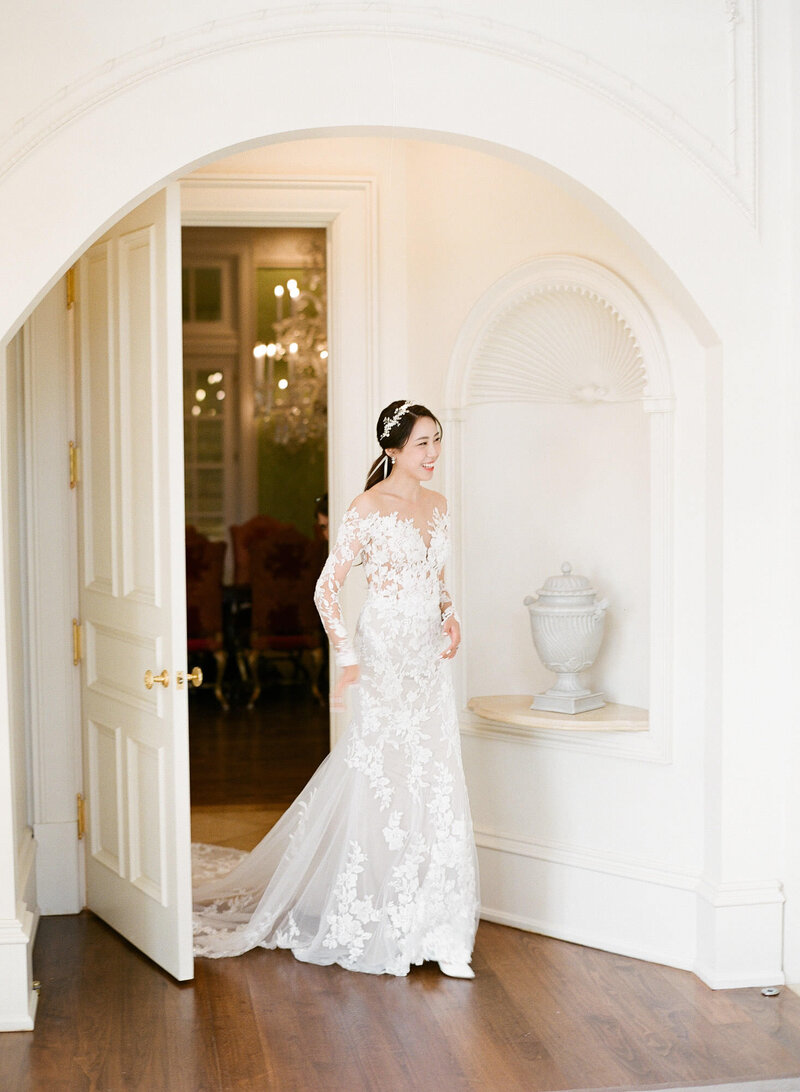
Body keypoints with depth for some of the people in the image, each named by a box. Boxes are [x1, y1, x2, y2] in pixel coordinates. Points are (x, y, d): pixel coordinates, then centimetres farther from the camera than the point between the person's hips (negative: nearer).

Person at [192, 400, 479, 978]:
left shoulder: (437, 505, 11)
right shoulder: (370, 507, -10)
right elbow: (327, 587, -11)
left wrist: (451, 618, 3)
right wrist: (348, 660, -17)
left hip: (430, 659, 7)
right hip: (385, 654, -6)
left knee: (434, 785, 6)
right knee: (385, 782, -3)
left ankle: (428, 920, 16)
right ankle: (372, 924, 11)